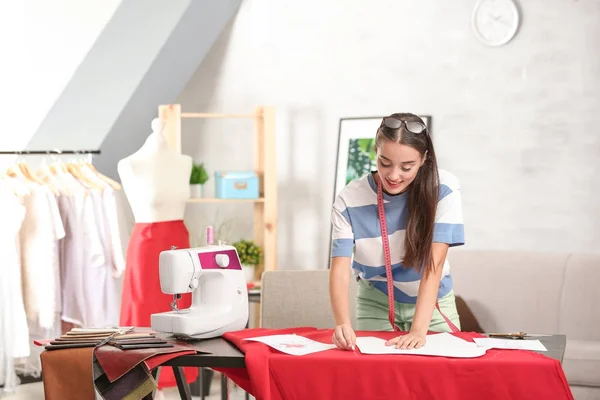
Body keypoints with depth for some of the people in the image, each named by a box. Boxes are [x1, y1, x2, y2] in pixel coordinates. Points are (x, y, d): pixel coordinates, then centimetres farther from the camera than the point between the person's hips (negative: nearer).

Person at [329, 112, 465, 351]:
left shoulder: (443, 189, -21)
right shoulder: (349, 200, -19)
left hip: (432, 303, 0)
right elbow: (340, 269, -26)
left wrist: (418, 330, -36)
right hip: (376, 304, 0)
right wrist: (343, 324, -44)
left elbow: (434, 264, -26)